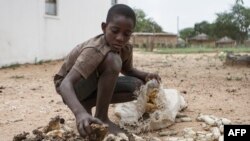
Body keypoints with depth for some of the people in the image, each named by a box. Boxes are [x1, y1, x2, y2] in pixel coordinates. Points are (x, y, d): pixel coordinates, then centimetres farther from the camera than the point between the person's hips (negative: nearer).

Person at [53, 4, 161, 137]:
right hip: (72, 86, -7)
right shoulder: (95, 50, -34)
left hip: (92, 84, 7)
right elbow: (65, 83, -43)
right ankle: (101, 118, -20)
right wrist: (80, 112, -62)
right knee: (112, 60, -33)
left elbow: (128, 70, 10)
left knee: (138, 86, -12)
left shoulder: (126, 48, -12)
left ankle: (88, 104, 0)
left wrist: (146, 75, -12)